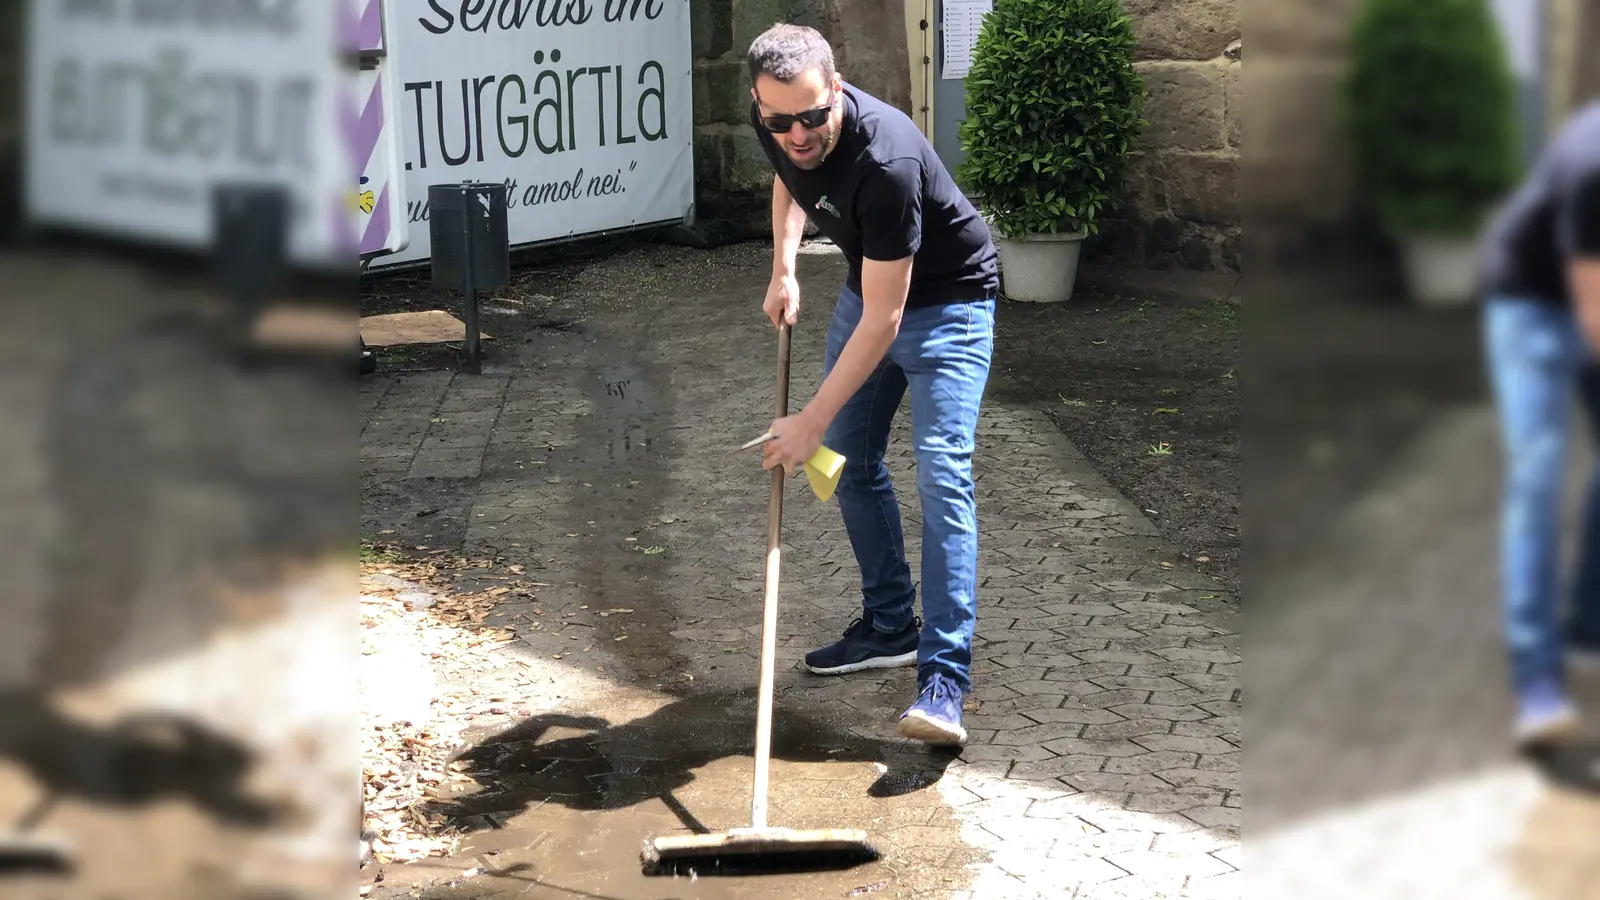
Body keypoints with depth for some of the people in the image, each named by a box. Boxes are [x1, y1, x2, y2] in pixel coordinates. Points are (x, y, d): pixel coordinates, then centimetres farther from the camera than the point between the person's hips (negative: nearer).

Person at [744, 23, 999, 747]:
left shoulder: (886, 162, -39)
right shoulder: (779, 128, -16)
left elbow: (882, 321, -34)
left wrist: (812, 421, -30)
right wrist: (784, 267, -2)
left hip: (946, 300, -8)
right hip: (867, 286, 8)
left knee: (942, 474, -19)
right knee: (850, 461, 10)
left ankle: (944, 679, -23)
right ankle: (892, 627, 25)